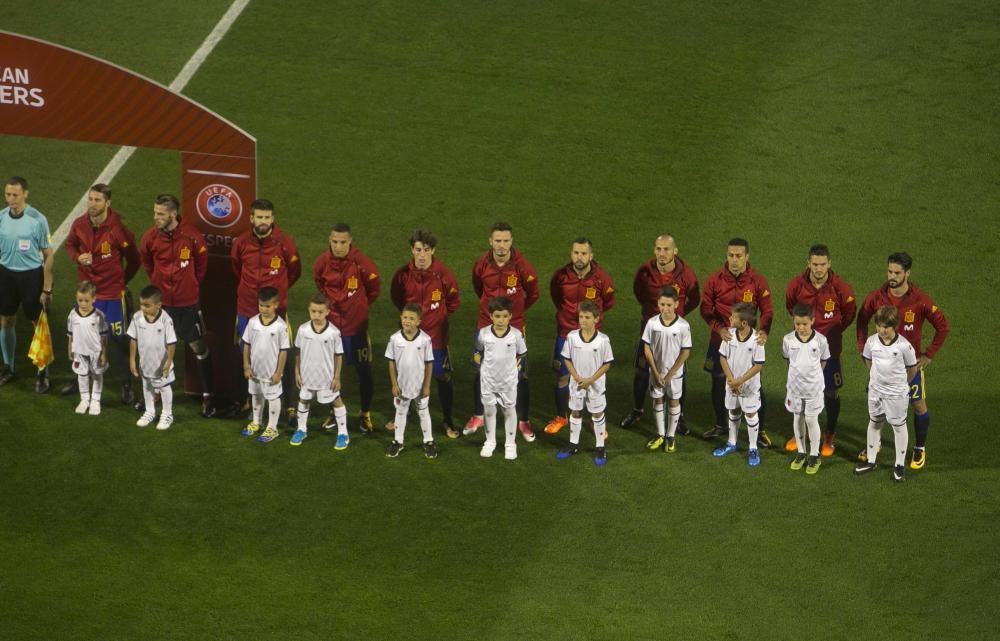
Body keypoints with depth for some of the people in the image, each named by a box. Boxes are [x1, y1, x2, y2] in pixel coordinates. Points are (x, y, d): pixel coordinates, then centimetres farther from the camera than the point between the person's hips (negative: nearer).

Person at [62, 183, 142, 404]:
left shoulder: (118, 229, -19)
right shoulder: (79, 224, -7)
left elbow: (134, 260, -6)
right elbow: (69, 244, 13)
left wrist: (121, 281, 4)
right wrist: (77, 257, -8)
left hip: (113, 292, -4)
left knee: (119, 338, 4)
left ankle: (127, 385, 16)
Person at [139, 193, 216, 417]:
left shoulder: (191, 237, -16)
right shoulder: (150, 237, -10)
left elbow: (201, 264, 2)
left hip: (187, 301, -2)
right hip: (161, 300, 2)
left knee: (198, 346, 5)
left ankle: (207, 396, 12)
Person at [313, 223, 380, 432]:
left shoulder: (361, 263, -17)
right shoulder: (322, 262, -8)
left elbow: (374, 289, -2)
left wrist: (358, 306, 7)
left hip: (356, 325, -3)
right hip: (331, 323, 3)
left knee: (363, 370, 4)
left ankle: (365, 413, 20)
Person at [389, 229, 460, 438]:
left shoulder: (443, 275, -14)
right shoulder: (402, 274, -11)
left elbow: (453, 302, 1)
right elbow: (396, 298, 10)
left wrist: (437, 317, 4)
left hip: (436, 335, -1)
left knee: (443, 378, 4)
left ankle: (448, 421, 18)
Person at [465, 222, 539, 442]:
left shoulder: (522, 266, -15)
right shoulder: (482, 265, -9)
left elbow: (533, 294, 1)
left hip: (514, 327, -2)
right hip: (486, 324, 2)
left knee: (519, 375, 1)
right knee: (481, 372, 12)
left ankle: (523, 421, 15)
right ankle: (478, 416, 30)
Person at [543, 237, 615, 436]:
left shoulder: (601, 278, -15)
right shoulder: (561, 276, -12)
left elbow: (608, 302, 4)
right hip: (565, 332, 1)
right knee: (562, 376, 8)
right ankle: (560, 417, 26)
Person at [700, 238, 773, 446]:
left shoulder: (758, 281, -8)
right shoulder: (714, 280, -6)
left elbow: (767, 310, -7)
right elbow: (706, 309, -4)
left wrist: (763, 330, -27)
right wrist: (719, 328, -21)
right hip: (721, 339, 2)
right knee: (719, 382, 12)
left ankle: (760, 429, 11)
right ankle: (720, 425, 31)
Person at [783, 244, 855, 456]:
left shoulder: (839, 287, -15)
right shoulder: (796, 285, -11)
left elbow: (849, 312, 3)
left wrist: (832, 332, 7)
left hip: (828, 346, -2)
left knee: (831, 392, 4)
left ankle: (830, 436, 20)